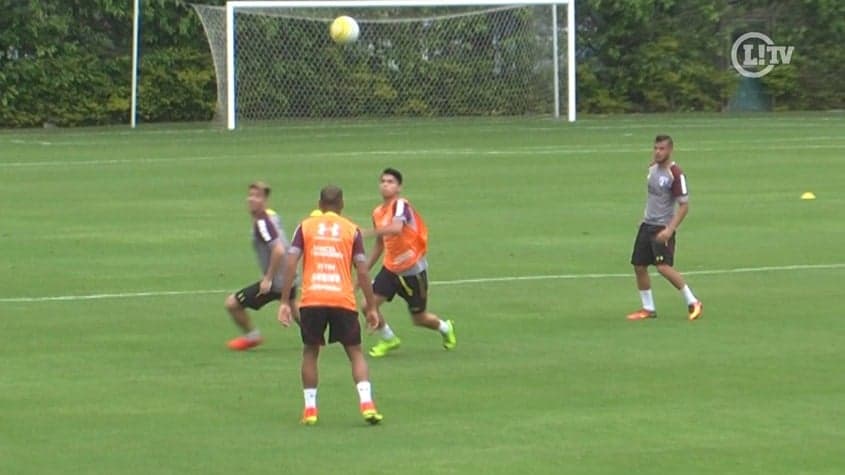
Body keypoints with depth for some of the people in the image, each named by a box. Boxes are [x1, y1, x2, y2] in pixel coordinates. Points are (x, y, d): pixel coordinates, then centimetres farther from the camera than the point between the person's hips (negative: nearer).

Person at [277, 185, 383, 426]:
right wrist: (371, 307, 9)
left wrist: (285, 302, 2)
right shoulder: (351, 230, 8)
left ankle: (310, 408, 12)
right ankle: (367, 404, -7)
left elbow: (290, 264, 0)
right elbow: (362, 271, 3)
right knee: (355, 352, 9)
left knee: (310, 351, 17)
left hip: (311, 300, 0)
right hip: (343, 300, 0)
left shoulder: (305, 227, 9)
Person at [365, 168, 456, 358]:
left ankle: (445, 328, 40)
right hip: (390, 268, 6)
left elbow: (396, 228, -41)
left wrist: (371, 232, -46)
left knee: (419, 318, 7)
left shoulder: (401, 205, -18)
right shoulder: (378, 212, 5)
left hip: (413, 269, -6)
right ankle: (389, 340, 12)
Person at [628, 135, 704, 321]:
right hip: (647, 224, 8)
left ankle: (693, 302, -9)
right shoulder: (653, 168, 7)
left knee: (663, 266, -20)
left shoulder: (675, 174, -15)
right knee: (639, 266, 6)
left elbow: (684, 206, -16)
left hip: (663, 227, -8)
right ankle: (648, 308, 18)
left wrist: (670, 230, -23)